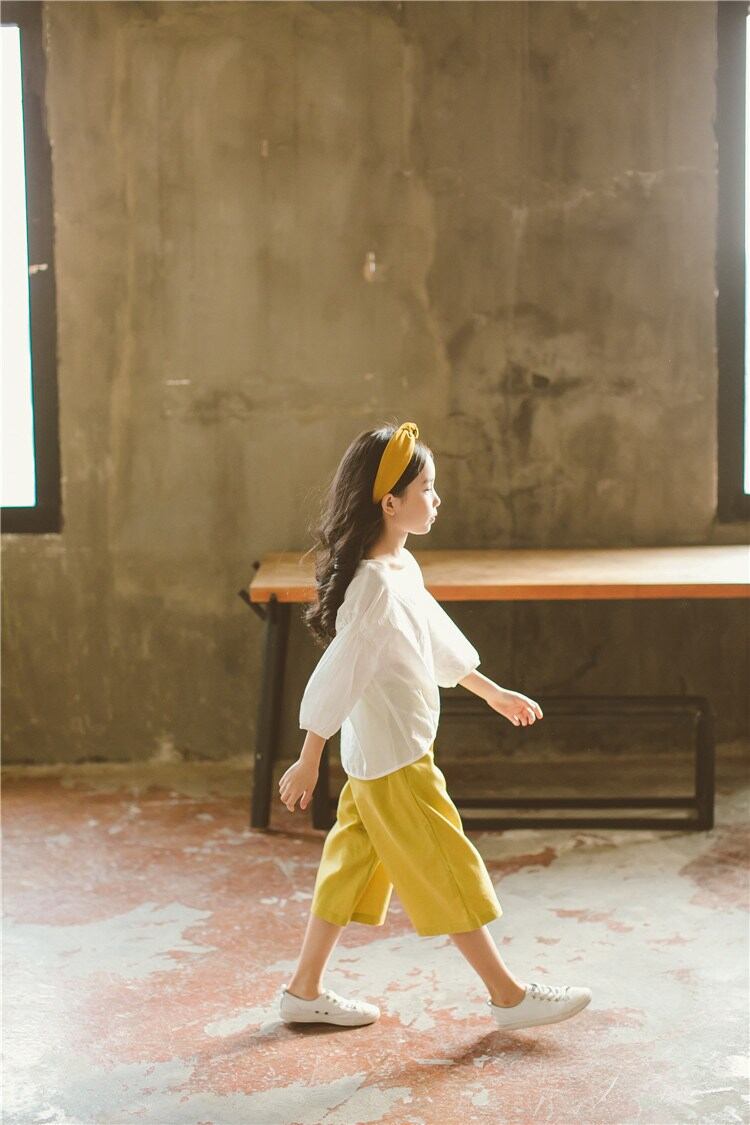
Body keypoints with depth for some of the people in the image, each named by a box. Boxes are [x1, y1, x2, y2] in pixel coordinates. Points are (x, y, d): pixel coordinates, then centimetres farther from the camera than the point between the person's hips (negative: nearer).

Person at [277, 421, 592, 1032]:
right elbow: (335, 678, -21)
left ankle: (305, 991, 24)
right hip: (393, 761, -10)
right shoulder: (375, 588, -24)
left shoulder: (403, 568, 7)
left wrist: (493, 692, 29)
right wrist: (308, 762, -17)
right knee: (449, 875, 2)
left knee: (352, 867, 15)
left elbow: (439, 640, 21)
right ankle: (507, 994, 14)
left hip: (378, 758, 10)